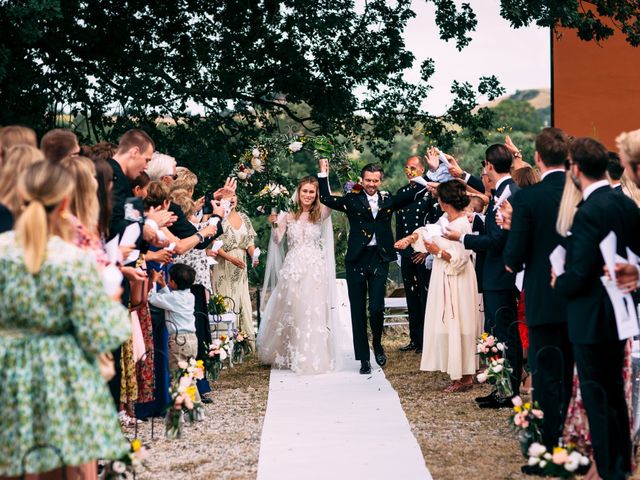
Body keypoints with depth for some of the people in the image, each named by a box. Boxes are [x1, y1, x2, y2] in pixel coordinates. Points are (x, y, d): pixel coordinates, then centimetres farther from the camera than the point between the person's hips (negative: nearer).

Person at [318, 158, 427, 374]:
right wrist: (324, 174, -7)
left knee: (377, 308, -9)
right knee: (358, 311, 5)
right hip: (356, 261, 0)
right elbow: (326, 199, -3)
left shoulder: (388, 200, 9)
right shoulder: (352, 200, 4)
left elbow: (414, 194, 7)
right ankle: (364, 359, 15)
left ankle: (377, 344, 22)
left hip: (379, 259, 0)